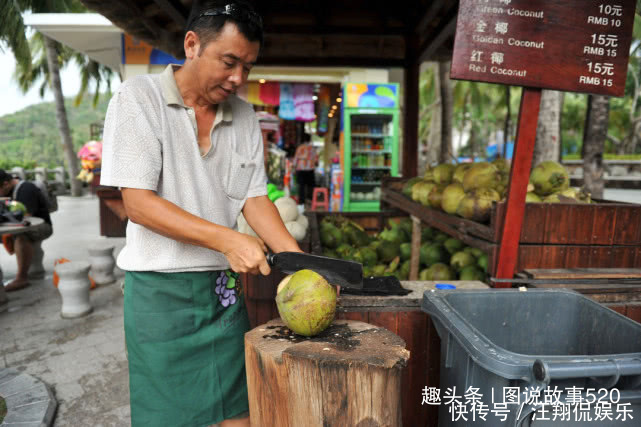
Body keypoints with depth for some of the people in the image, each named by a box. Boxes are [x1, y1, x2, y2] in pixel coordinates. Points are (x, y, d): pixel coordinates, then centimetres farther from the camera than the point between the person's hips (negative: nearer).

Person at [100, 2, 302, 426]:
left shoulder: (244, 116, 6)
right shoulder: (138, 98, -8)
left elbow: (255, 198, 5)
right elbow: (138, 203, -15)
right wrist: (228, 239, -23)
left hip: (225, 286, 5)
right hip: (160, 287, -4)